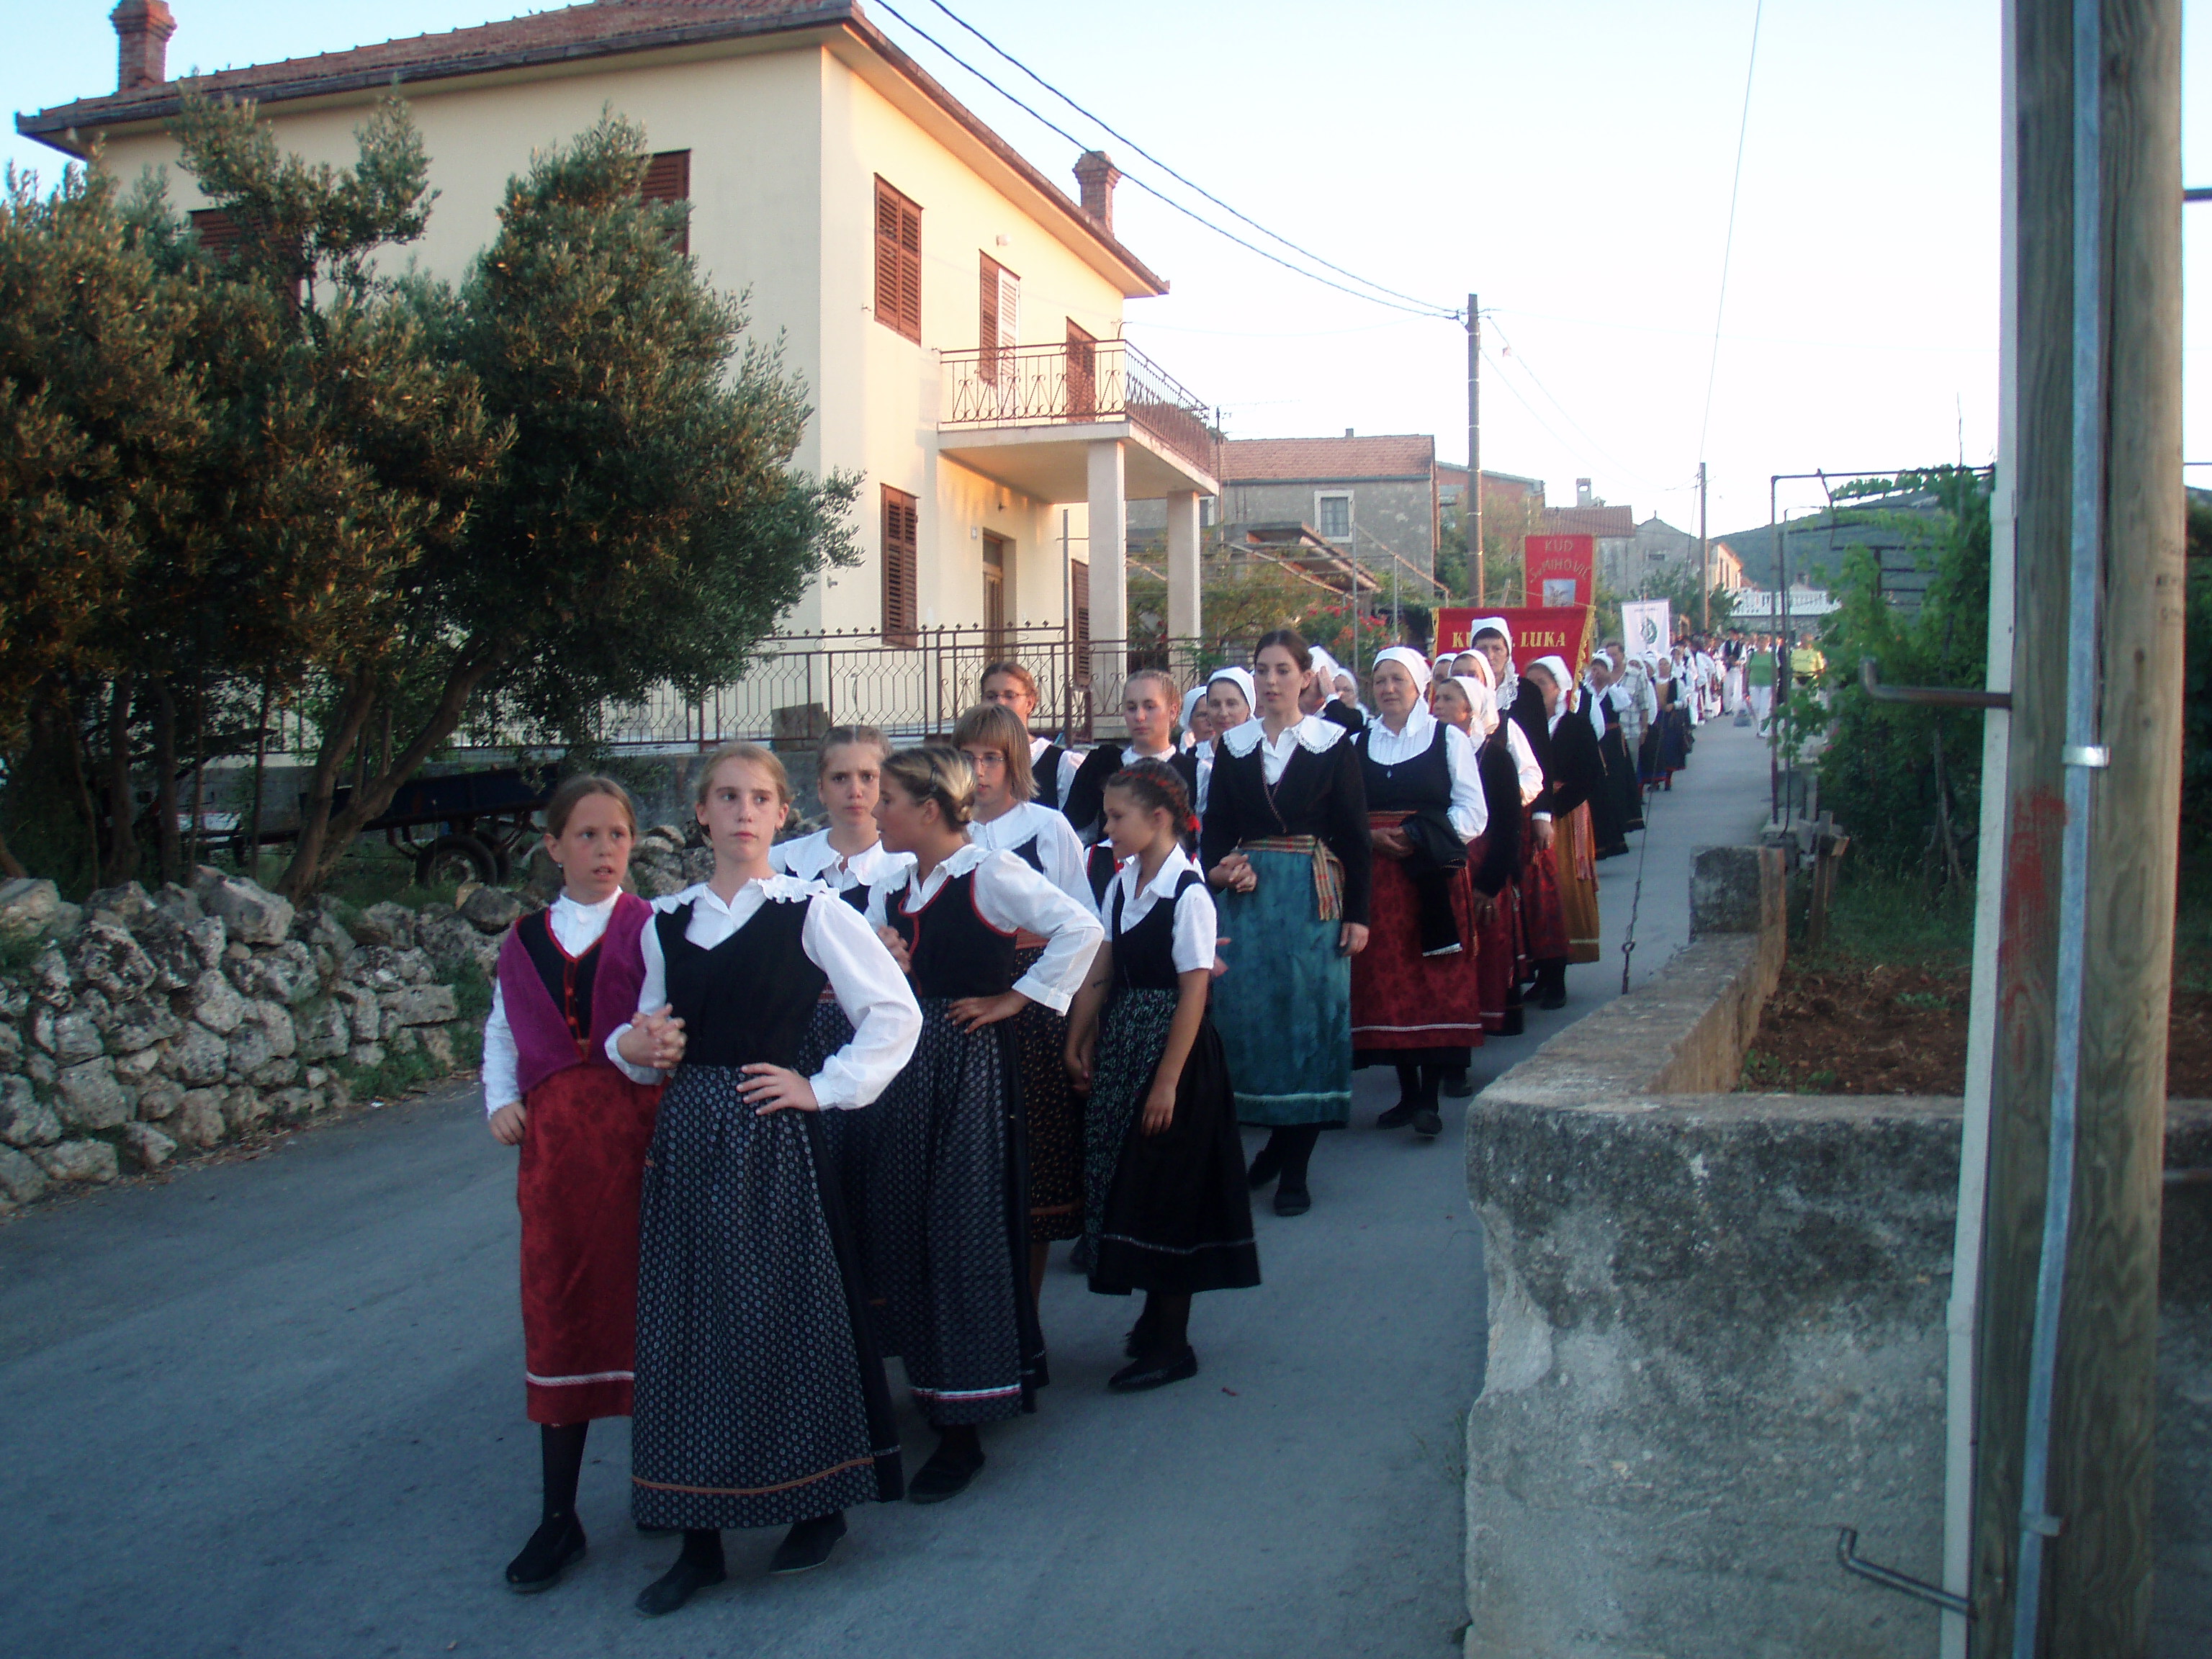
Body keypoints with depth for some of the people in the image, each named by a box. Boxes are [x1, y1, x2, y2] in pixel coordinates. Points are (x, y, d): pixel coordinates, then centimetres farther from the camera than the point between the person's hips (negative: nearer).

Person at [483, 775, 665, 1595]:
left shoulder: (653, 929, -2)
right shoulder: (523, 941, 12)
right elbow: (502, 1032, 21)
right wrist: (500, 1101, 6)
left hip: (641, 1133, -3)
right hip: (554, 1144, 4)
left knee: (645, 1298, 6)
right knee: (557, 1313, 7)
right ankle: (558, 1515, 17)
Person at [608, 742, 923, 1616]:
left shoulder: (810, 911, -4)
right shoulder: (668, 921, 10)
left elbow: (896, 1012, -5)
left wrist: (825, 1088, -8)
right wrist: (633, 1046, -3)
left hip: (771, 1132, -4)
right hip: (687, 1135, 5)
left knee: (788, 1314, 2)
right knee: (686, 1325, 5)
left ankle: (820, 1506, 22)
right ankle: (700, 1537, 16)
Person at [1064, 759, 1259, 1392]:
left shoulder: (1188, 894, -16)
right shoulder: (1122, 884, 6)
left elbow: (1194, 992, -17)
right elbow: (1102, 971, 10)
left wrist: (1167, 1081, -18)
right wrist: (1079, 1041, 6)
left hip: (1173, 1050, -8)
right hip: (1120, 1045, 8)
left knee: (1165, 1192, 0)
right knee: (1123, 1184, 14)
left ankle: (1171, 1346, 11)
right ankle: (1157, 1314, 30)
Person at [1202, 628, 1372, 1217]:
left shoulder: (1332, 744, 1)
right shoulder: (1234, 745, 10)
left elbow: (1353, 835, 0)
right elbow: (1215, 825, 10)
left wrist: (1357, 914, -4)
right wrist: (1218, 869, -11)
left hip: (1312, 897, -3)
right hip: (1246, 896, 3)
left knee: (1309, 1014, -2)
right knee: (1246, 1010, 2)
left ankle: (1294, 1166, 6)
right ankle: (1279, 1139, 20)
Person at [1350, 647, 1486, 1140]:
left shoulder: (1449, 739, 4)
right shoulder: (1357, 744, 13)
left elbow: (1473, 813, -2)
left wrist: (1419, 838, -14)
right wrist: (1370, 837, -8)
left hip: (1433, 876, -3)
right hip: (1377, 877, 3)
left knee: (1435, 984, -5)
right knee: (1387, 984, 2)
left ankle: (1430, 1099, -3)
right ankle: (1407, 1093, 12)